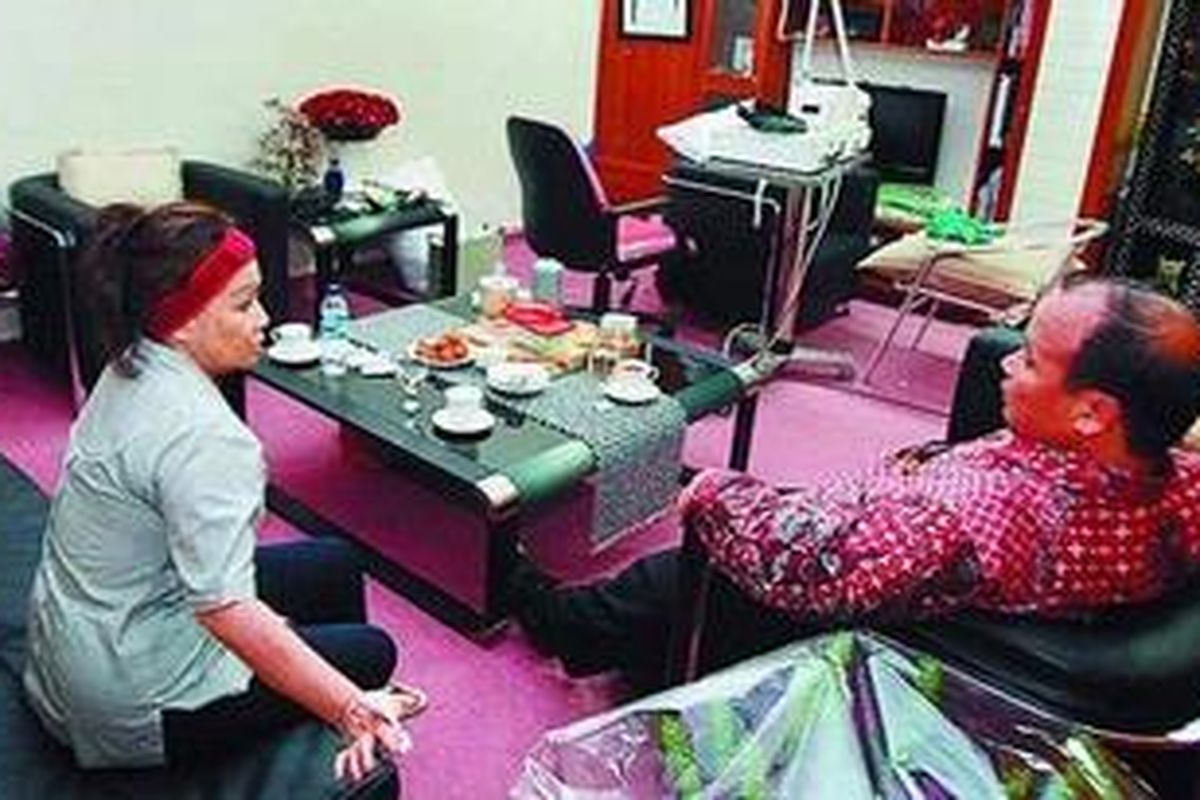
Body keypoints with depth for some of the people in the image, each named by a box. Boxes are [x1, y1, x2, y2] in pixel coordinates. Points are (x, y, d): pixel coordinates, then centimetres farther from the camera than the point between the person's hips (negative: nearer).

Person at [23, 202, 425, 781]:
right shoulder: (200, 435, -32)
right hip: (134, 704, -9)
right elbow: (225, 607, -39)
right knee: (371, 653, 7)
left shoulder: (130, 370, -2)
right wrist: (352, 710, -40)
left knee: (335, 565, 18)